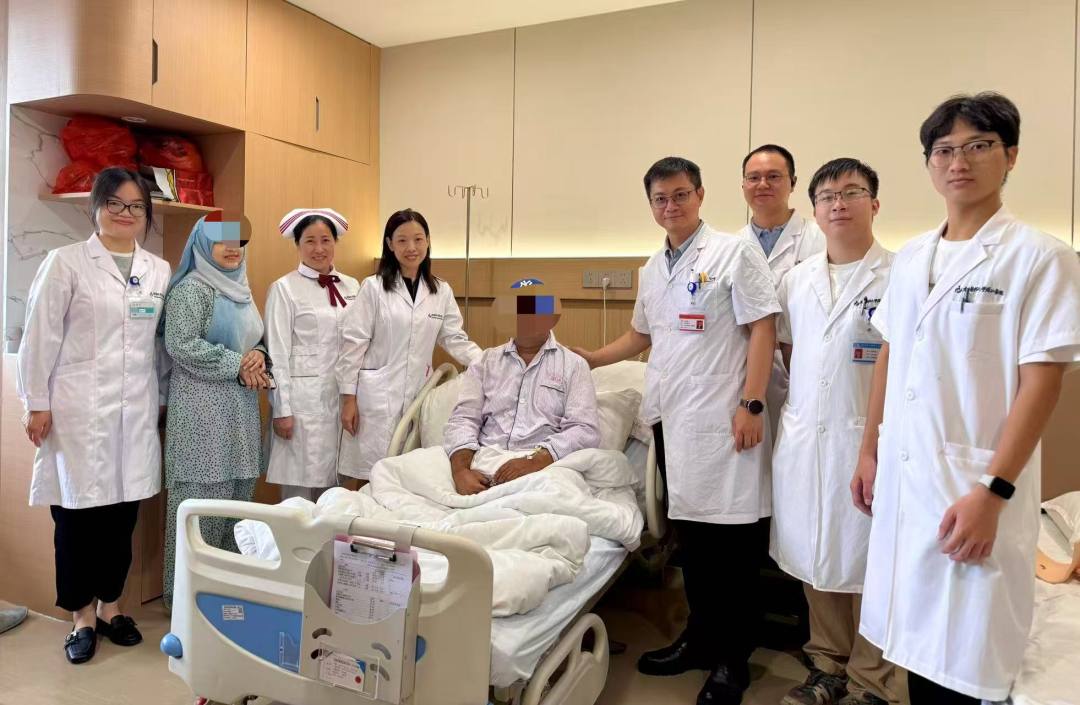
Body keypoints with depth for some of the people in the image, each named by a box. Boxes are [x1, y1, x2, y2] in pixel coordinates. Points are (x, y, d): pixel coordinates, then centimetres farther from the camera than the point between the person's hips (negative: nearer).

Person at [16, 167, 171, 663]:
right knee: (78, 511, 4)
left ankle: (110, 604, 26)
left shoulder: (159, 271, 9)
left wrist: (161, 398, 13)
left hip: (136, 410, 3)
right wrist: (36, 403, -5)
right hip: (78, 408, -3)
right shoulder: (66, 262, -2)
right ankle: (82, 615, 20)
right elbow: (40, 337, -3)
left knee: (123, 511, 9)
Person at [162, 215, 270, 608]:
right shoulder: (191, 289, -8)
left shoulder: (241, 290, 16)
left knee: (238, 497, 10)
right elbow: (182, 346, -17)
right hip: (203, 412, -8)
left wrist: (259, 356, -2)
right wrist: (238, 365, -15)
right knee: (203, 500, -4)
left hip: (241, 410, 8)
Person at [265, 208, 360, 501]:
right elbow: (277, 353, -5)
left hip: (344, 398, 4)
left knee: (334, 483, 10)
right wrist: (282, 409, -9)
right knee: (300, 485, 0)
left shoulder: (352, 286, 10)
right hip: (303, 399, -4)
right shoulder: (284, 289, -2)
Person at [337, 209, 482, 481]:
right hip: (377, 396, -3)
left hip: (419, 395, 3)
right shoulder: (373, 287, -2)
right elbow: (353, 344, -2)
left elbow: (455, 339, 7)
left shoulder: (442, 292, 8)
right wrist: (349, 398, -5)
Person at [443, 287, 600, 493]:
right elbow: (464, 419, 6)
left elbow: (586, 430, -3)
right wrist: (461, 470, -14)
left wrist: (536, 462, -19)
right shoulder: (485, 361, 16)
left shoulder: (573, 365, 8)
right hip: (485, 459, 3)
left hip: (543, 465, -2)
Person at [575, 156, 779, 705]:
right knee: (689, 532, 14)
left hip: (719, 417, -6)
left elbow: (761, 330, -8)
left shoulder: (735, 252, -3)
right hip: (669, 418, 6)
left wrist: (751, 404, -15)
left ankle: (732, 659, 15)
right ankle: (700, 637, 29)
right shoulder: (652, 268, 16)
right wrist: (585, 360, 23)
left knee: (729, 539, 0)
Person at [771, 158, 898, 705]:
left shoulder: (899, 275, -6)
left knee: (867, 563, 5)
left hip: (868, 439, -5)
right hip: (803, 439, 5)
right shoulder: (796, 279, 10)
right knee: (815, 558, 13)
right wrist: (803, 405, 14)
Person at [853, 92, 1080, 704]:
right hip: (901, 477, 5)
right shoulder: (911, 258, 10)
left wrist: (993, 492, -18)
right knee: (917, 640, 15)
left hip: (975, 482, -5)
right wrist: (869, 452, 13)